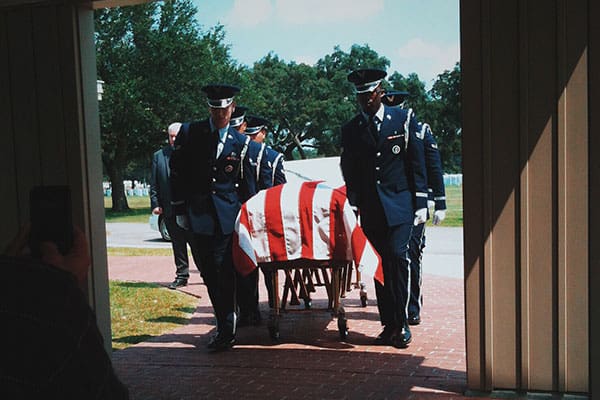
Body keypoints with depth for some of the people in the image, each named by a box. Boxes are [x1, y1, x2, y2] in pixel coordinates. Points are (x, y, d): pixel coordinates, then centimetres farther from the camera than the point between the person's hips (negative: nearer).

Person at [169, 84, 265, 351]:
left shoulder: (242, 144, 4)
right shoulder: (189, 133, 5)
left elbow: (249, 186, 10)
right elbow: (177, 173, 7)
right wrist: (179, 210, 3)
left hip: (228, 217, -2)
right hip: (197, 218, 2)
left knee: (224, 274, -8)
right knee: (208, 275, 8)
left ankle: (226, 331, 0)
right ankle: (226, 324, 25)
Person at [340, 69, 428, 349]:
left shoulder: (404, 119, 4)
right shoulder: (350, 130, 8)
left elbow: (417, 164, 3)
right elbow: (349, 173, 10)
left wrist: (420, 203, -1)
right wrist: (353, 208, 4)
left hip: (399, 204, -2)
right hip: (370, 209, 2)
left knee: (396, 256, -14)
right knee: (380, 264, 4)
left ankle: (401, 324, -4)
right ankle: (389, 325, 12)